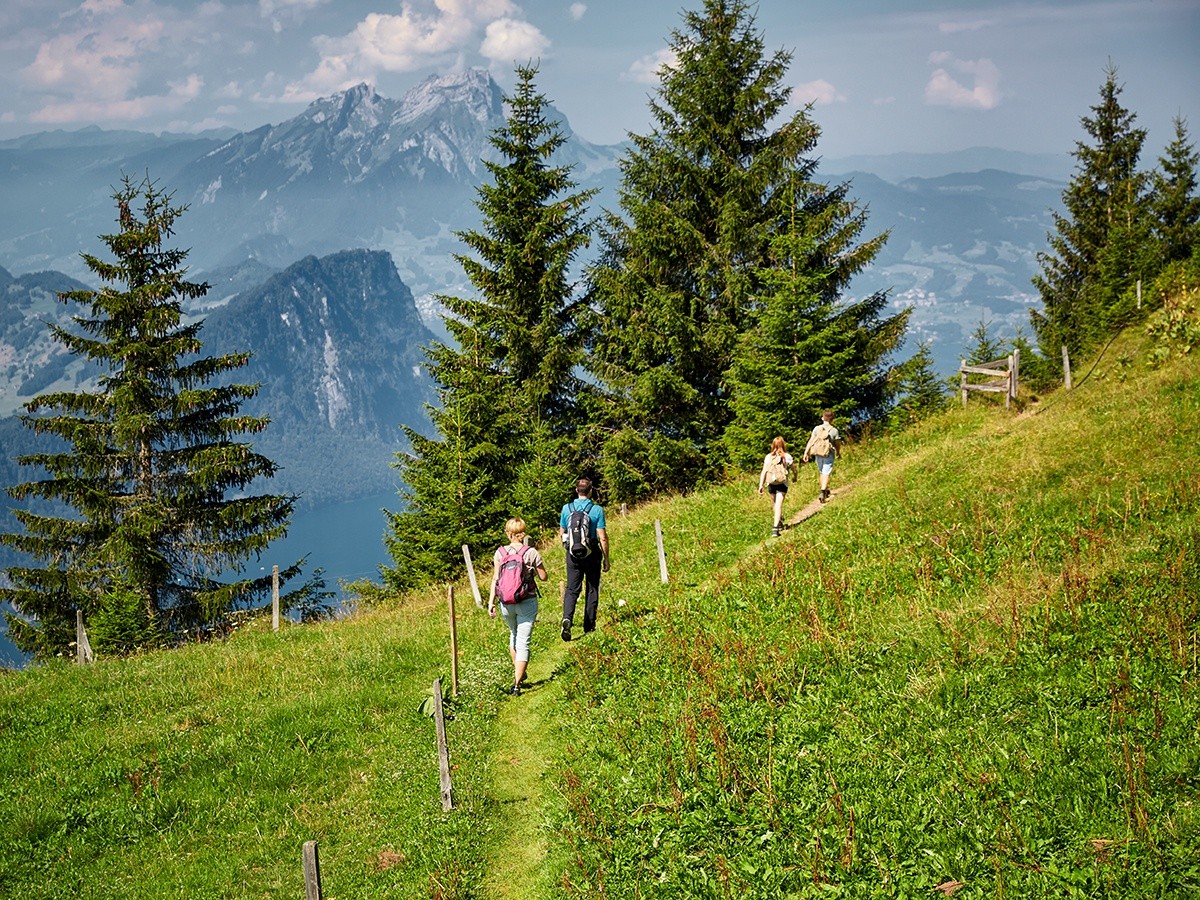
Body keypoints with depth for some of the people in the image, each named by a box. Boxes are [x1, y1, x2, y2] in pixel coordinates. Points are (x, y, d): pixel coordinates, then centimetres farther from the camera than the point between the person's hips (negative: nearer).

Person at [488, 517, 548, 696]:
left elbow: (495, 579, -5)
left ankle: (518, 673, 36)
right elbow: (543, 577, 0)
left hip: (506, 603, 3)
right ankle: (517, 684, -6)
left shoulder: (500, 552, -3)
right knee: (523, 642, 1)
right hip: (527, 603, -3)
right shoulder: (531, 553, -7)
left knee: (514, 634, 28)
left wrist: (491, 602, -1)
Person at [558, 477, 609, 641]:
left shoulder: (566, 508, 0)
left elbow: (561, 534, 10)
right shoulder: (597, 510, -9)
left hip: (572, 554, 2)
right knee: (592, 590, 11)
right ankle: (589, 626, 14)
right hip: (592, 554, -2)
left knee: (572, 589, 4)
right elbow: (602, 537, -11)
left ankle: (567, 618, -21)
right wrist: (606, 558, -1)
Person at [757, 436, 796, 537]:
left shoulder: (768, 457, -1)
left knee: (776, 504, 23)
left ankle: (779, 522, 39)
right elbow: (794, 469, 5)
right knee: (778, 505, -5)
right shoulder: (787, 456, -4)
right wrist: (794, 477, 26)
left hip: (771, 484, 2)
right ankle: (775, 527, -17)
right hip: (782, 484, -2)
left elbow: (764, 471, -4)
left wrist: (761, 485, -2)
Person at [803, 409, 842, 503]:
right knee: (826, 474, -3)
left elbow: (810, 441, -6)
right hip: (829, 455, -3)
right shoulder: (834, 430, -6)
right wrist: (838, 452, 23)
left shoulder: (817, 428, -2)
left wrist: (806, 453, -5)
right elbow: (838, 444, 3)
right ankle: (823, 492, -19)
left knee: (822, 473, 20)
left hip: (818, 454, 3)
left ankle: (825, 490, 33)